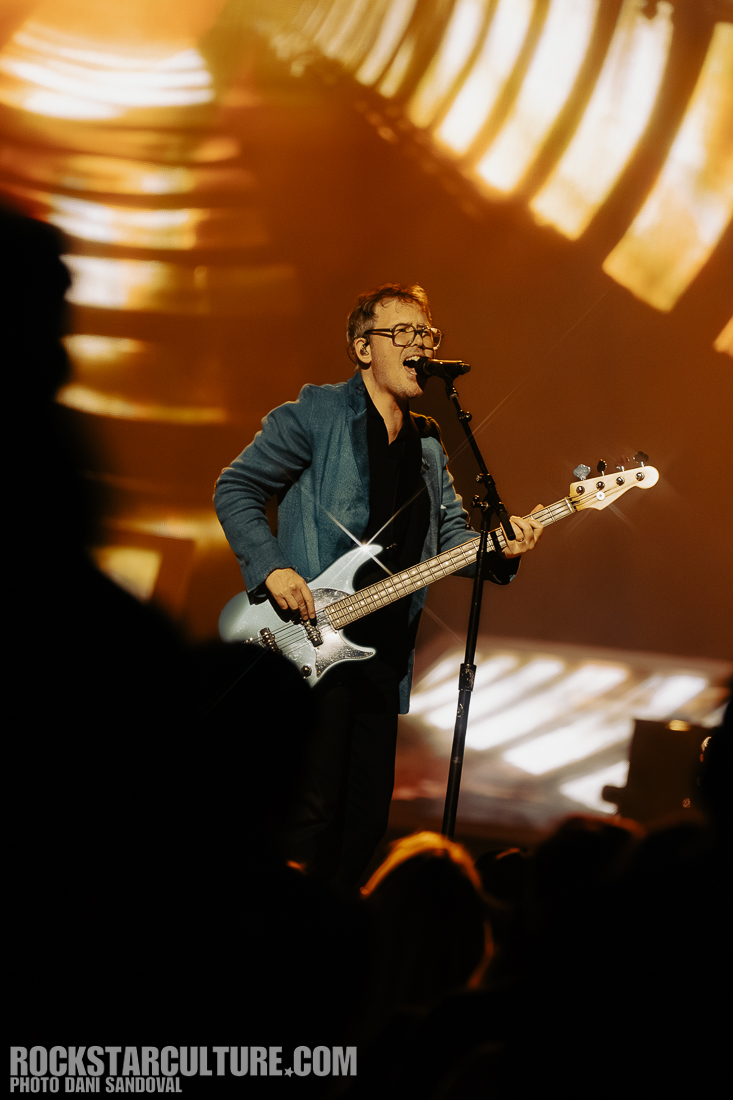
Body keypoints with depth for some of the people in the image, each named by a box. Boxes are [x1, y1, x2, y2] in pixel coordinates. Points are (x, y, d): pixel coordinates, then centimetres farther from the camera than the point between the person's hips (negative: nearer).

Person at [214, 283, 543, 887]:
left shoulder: (428, 442, 16)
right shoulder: (317, 414, -4)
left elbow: (453, 531, 15)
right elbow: (236, 489, -3)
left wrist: (500, 548, -7)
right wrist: (270, 569, -16)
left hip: (385, 651, 7)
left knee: (369, 813, 11)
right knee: (314, 808, -9)